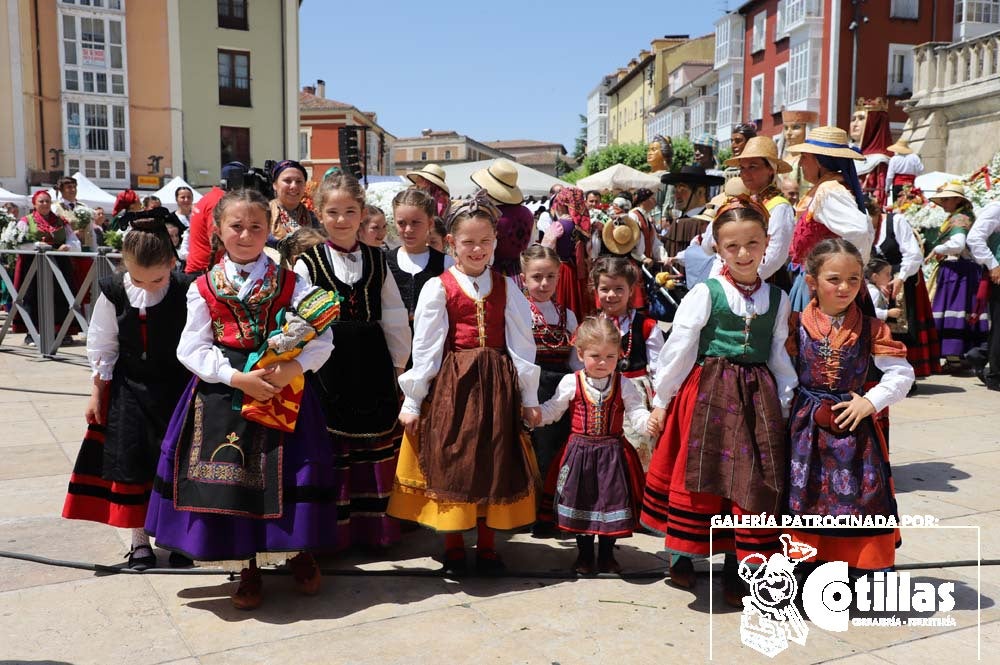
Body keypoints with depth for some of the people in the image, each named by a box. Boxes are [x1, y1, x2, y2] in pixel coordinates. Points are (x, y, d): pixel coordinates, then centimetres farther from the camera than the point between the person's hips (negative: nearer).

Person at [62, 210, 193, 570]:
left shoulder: (186, 291, -16)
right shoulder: (114, 292, -9)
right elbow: (102, 347, 2)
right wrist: (97, 393, 6)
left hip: (176, 388, -2)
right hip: (129, 388, 2)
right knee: (130, 460, 5)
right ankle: (139, 540, 22)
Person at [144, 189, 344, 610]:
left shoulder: (291, 283, 1)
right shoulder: (204, 288, 2)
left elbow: (321, 340, -4)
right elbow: (193, 349, -3)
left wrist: (291, 369, -21)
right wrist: (238, 377, -16)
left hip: (285, 390, 0)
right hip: (223, 396, 1)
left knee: (286, 477, 3)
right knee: (230, 477, 3)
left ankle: (298, 553, 29)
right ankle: (246, 568, 23)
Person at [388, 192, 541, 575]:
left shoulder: (506, 287, 5)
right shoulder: (438, 288, -3)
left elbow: (521, 343, 6)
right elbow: (424, 348, -3)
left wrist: (529, 398, 4)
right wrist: (412, 402, -3)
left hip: (497, 385, 3)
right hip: (451, 385, -2)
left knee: (494, 464, 10)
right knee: (450, 463, 5)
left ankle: (487, 546, 25)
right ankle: (453, 548, 21)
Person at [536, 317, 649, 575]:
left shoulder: (623, 385, -4)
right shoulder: (571, 383, -4)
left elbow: (637, 413, -9)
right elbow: (552, 410, 4)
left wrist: (649, 421, -31)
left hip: (612, 452, 0)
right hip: (580, 451, 0)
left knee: (611, 499, 5)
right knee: (581, 499, 9)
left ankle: (606, 555, 24)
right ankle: (584, 555, 27)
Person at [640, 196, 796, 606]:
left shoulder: (777, 300, 8)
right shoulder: (704, 294, -4)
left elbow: (780, 358, 13)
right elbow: (677, 350, -3)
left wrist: (786, 407, 10)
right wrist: (660, 402, -1)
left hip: (758, 398, 4)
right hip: (707, 394, -3)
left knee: (754, 484, 5)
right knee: (701, 476, 0)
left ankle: (736, 570, 20)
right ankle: (682, 558, 19)